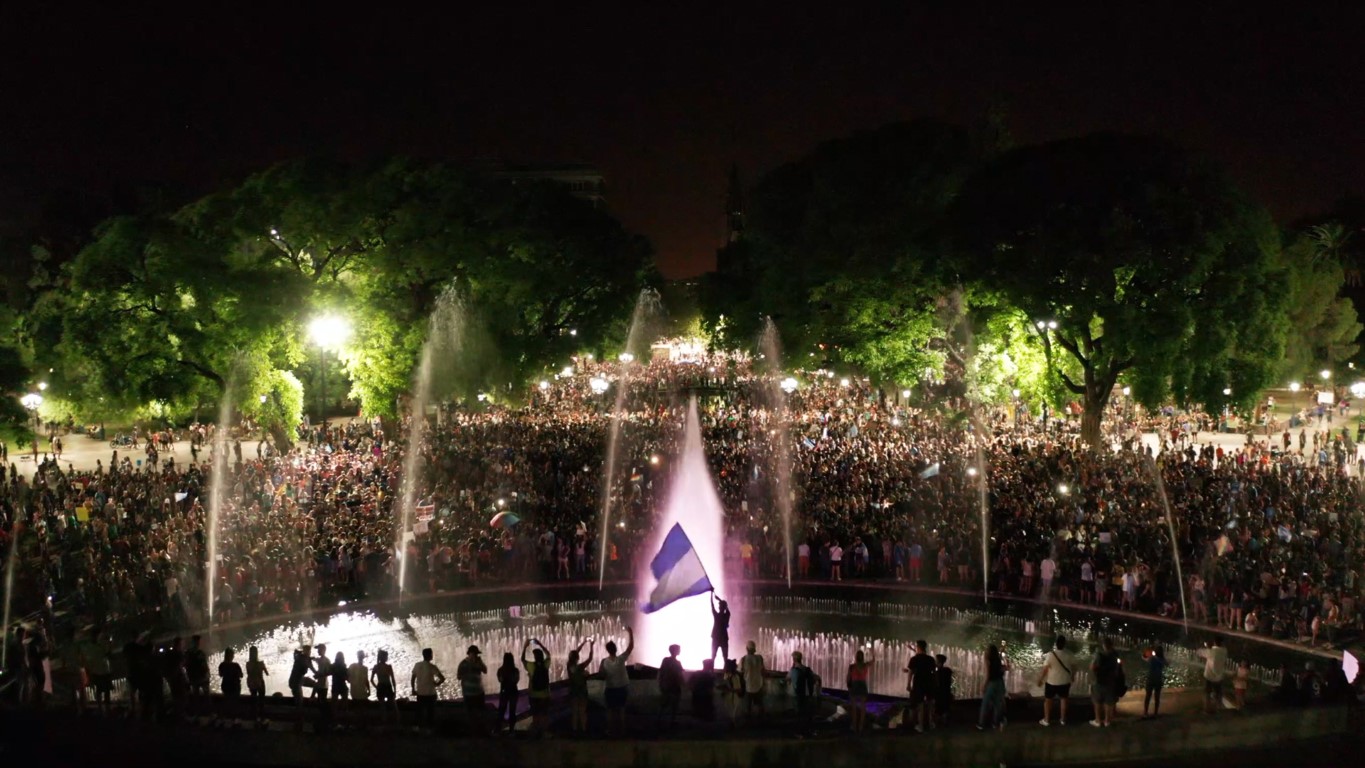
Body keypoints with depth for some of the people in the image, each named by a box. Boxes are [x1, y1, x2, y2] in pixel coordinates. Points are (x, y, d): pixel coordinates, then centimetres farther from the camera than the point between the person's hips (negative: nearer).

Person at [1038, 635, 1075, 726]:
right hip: (1065, 681, 3)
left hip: (1052, 681, -3)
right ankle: (1062, 719, 26)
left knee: (1048, 700, 12)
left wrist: (1040, 678, -4)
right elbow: (1074, 666, 0)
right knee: (1063, 699, 19)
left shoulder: (1050, 654, -20)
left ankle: (1046, 720, 16)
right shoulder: (1068, 654, -11)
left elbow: (1045, 669, -17)